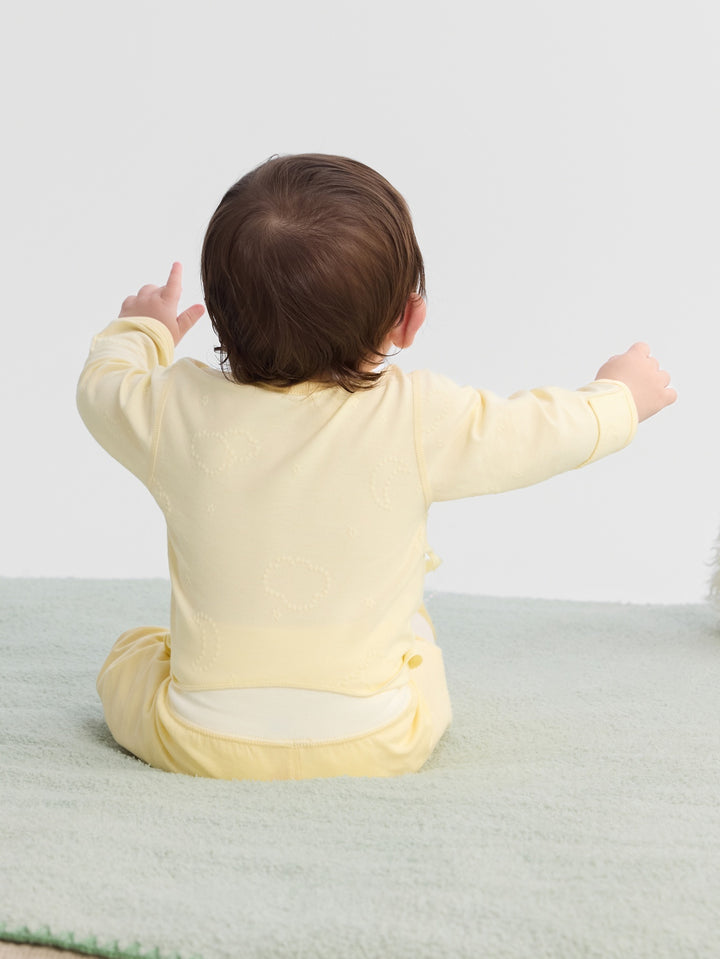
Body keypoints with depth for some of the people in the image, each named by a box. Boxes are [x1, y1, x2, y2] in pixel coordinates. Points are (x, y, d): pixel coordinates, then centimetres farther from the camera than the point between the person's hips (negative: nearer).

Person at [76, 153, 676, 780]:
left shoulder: (178, 410, -12)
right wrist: (619, 394, 21)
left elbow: (102, 386, 11)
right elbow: (545, 431, 0)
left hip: (200, 745, 0)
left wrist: (141, 330, 32)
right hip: (373, 749, 1)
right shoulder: (422, 421, -16)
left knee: (132, 653, 30)